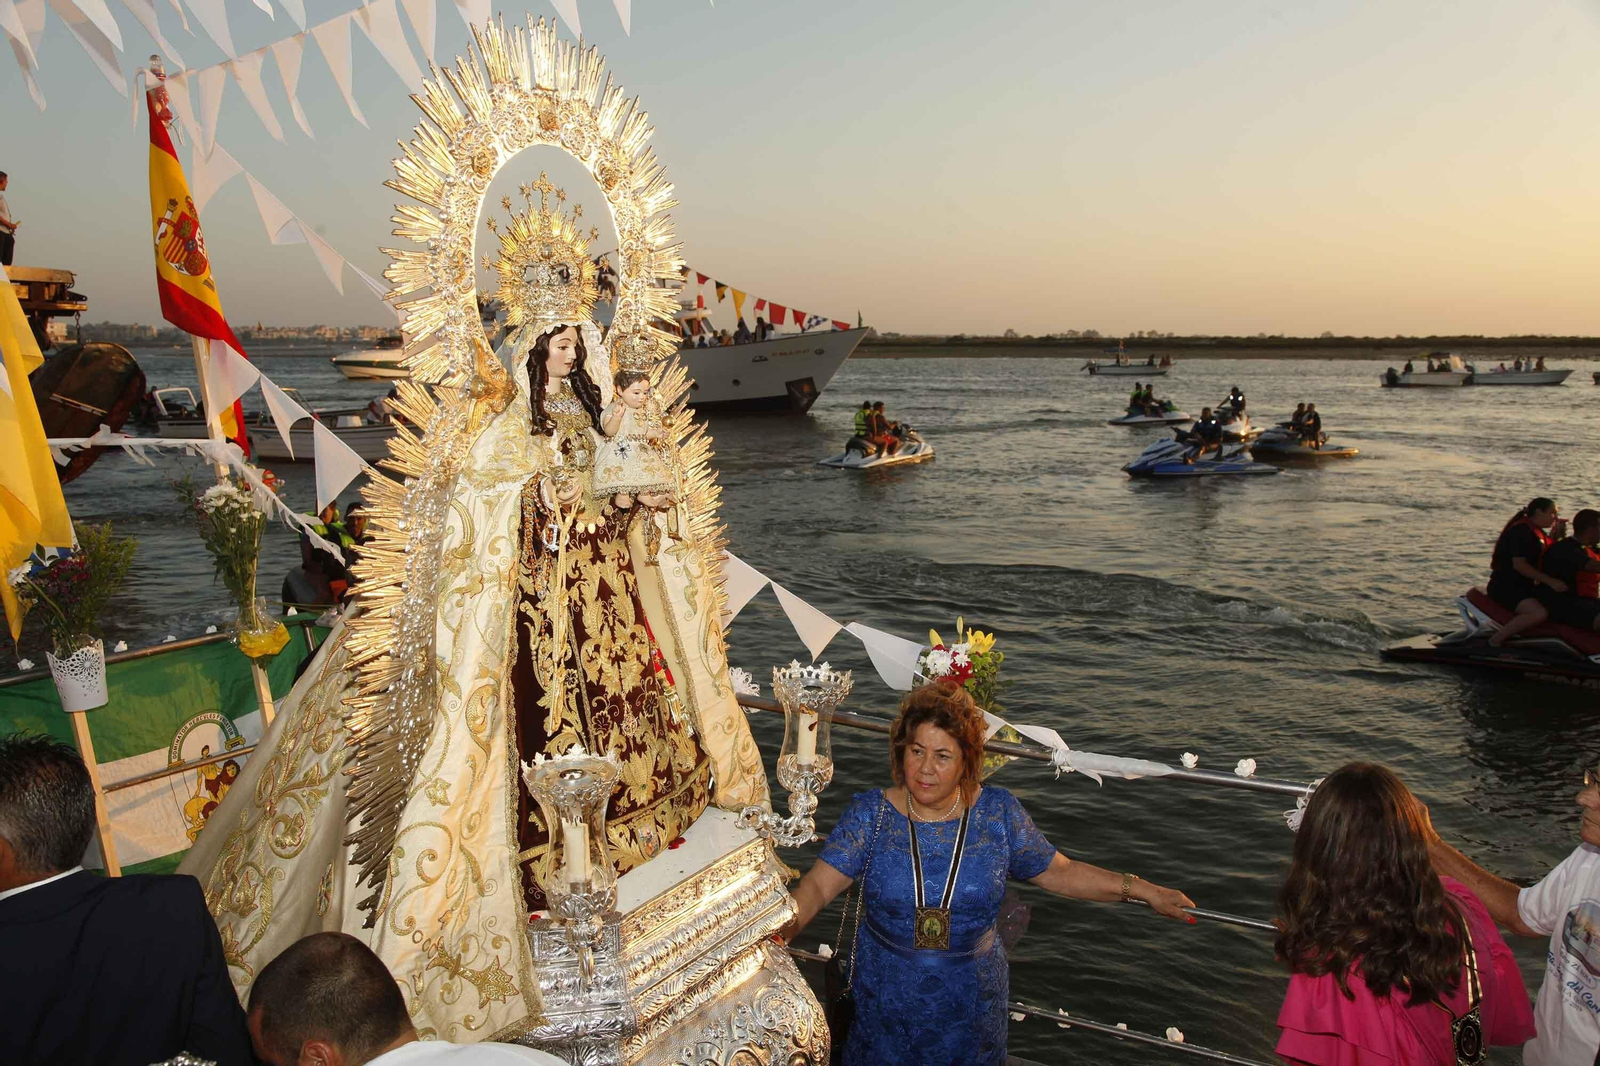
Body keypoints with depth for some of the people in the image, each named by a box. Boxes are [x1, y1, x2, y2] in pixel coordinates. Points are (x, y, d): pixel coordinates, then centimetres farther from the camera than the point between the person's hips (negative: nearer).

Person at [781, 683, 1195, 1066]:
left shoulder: (998, 813, -9)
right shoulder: (870, 814, -12)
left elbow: (1058, 872, 1)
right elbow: (818, 885, -18)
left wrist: (1143, 890, -4)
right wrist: (779, 931, -36)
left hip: (970, 1005, 1)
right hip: (884, 1002, 0)